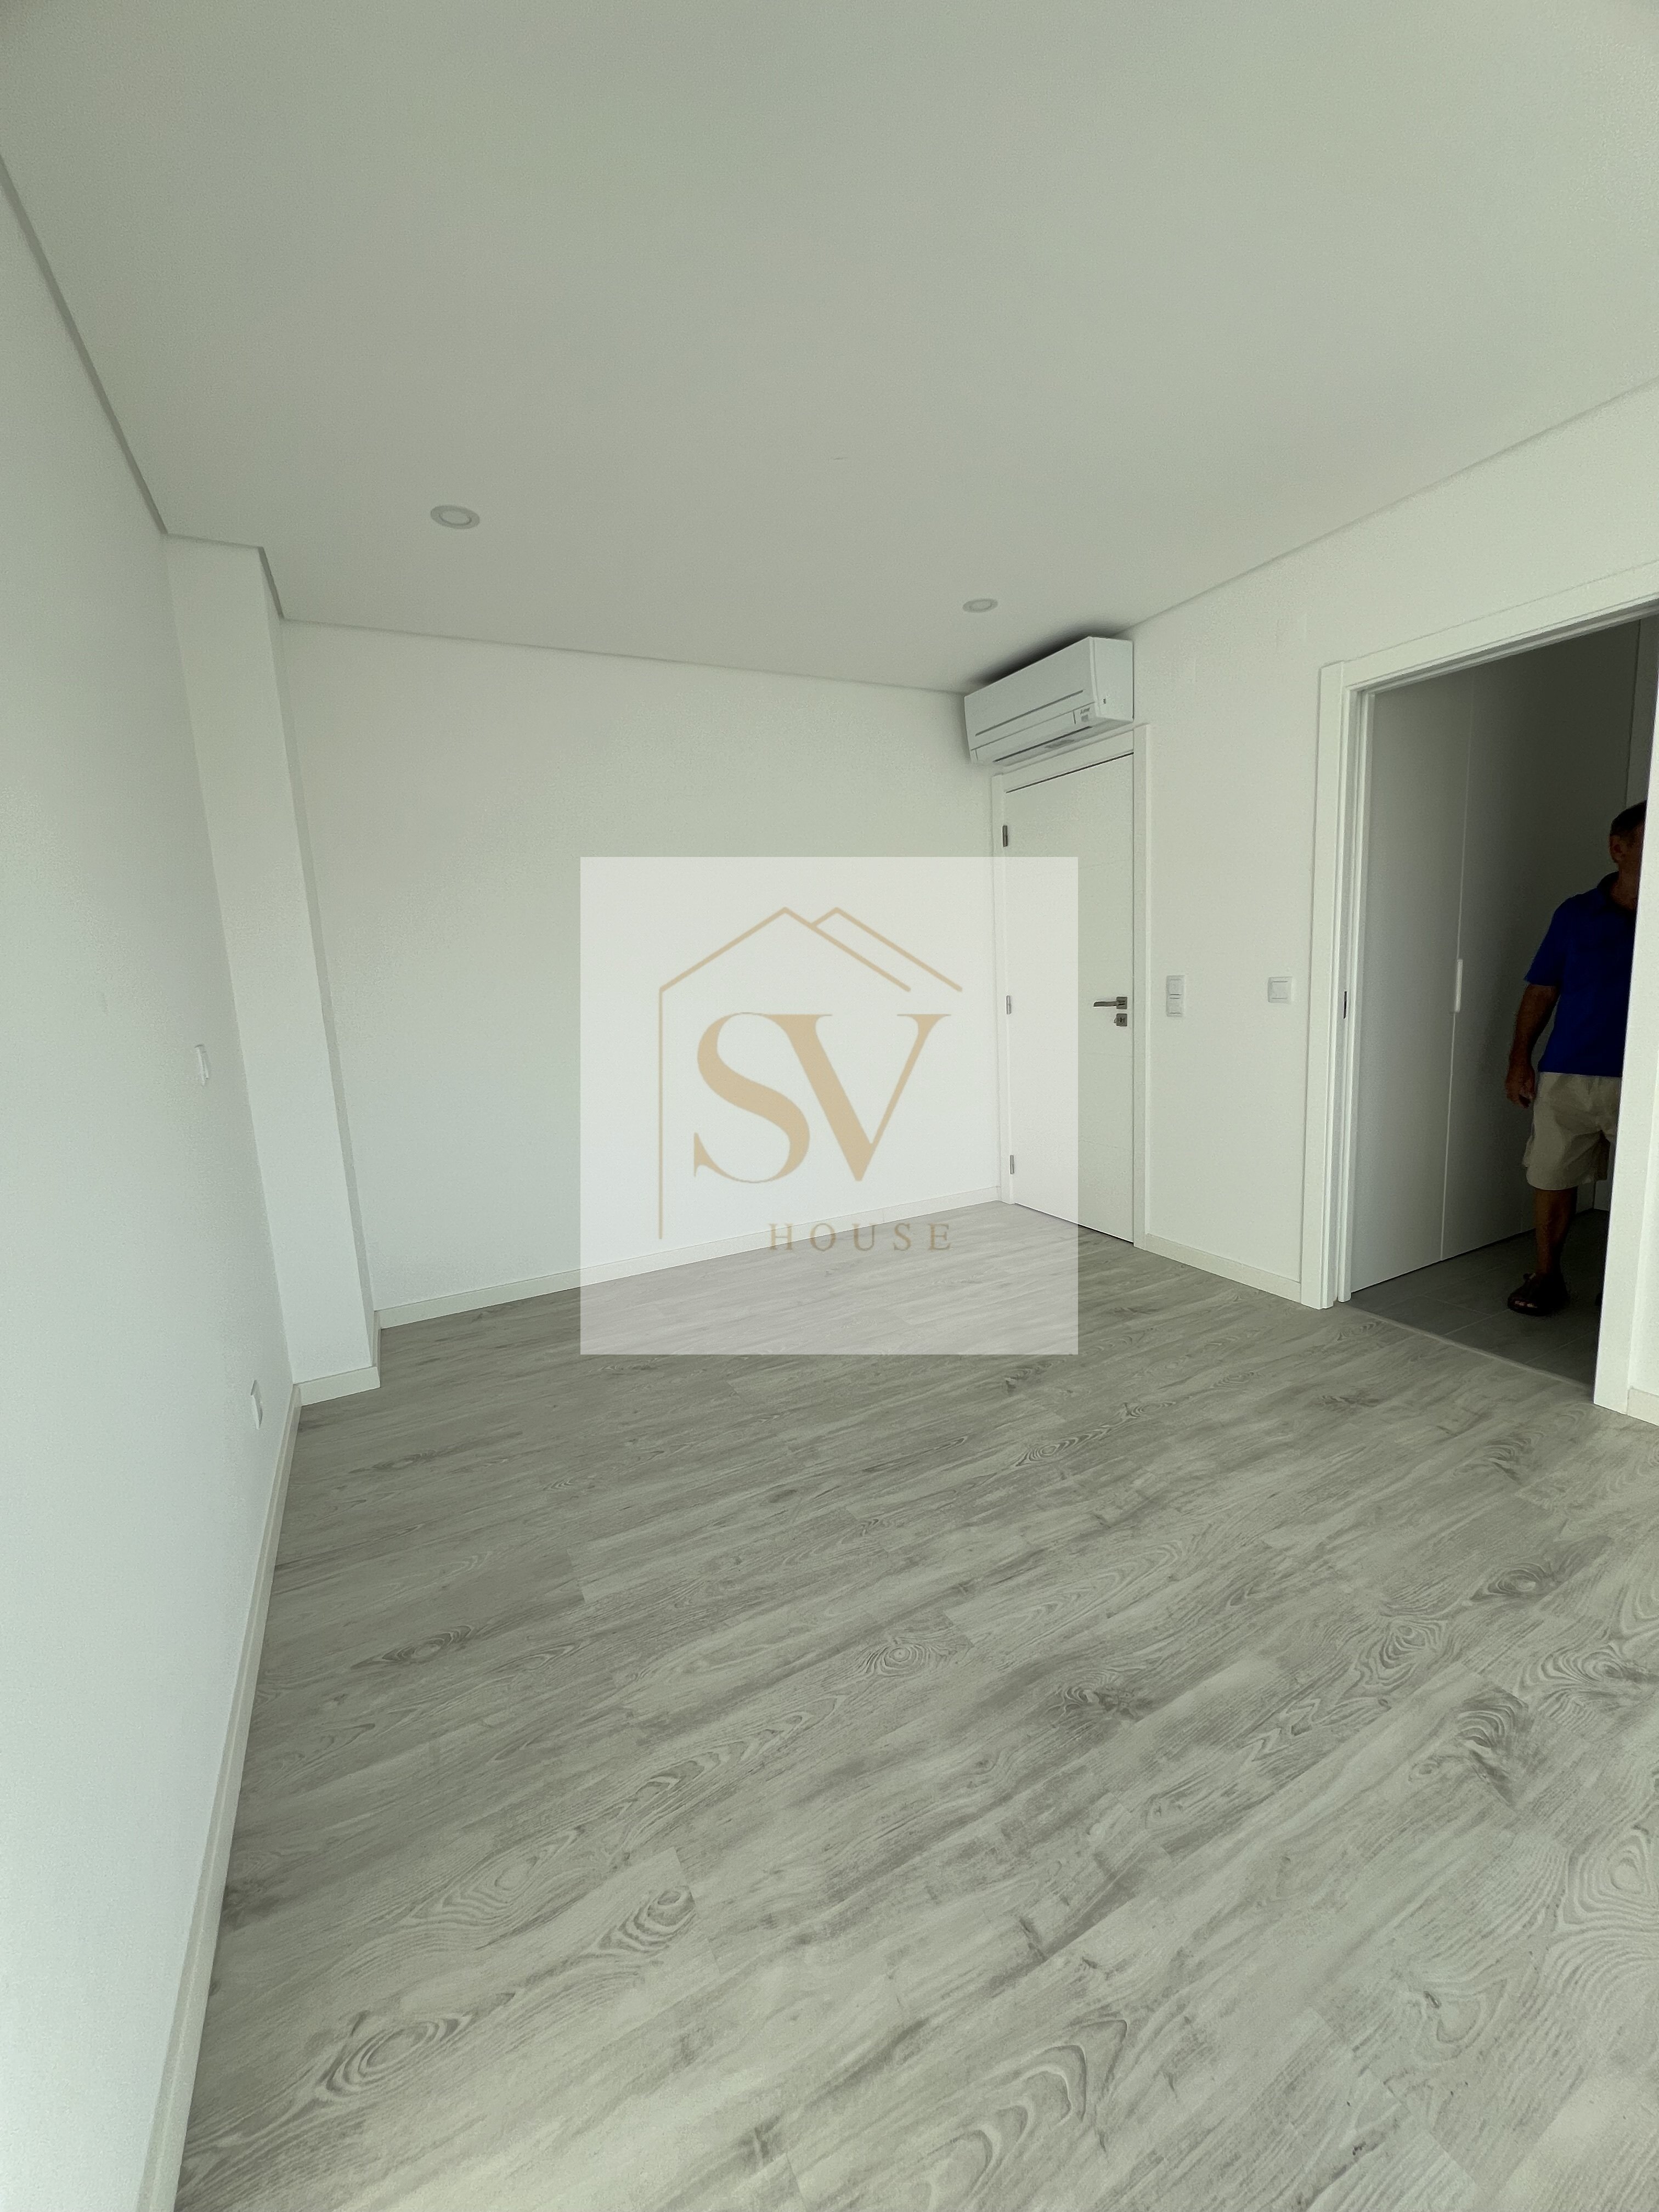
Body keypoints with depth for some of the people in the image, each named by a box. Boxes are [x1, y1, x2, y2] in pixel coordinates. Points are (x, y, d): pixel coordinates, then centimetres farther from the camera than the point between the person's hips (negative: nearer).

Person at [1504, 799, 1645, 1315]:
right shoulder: (1576, 914, 5)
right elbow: (1541, 990, 5)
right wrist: (1520, 1058, -1)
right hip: (1566, 1075, 0)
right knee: (1552, 1176, 6)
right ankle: (1547, 1275, 20)